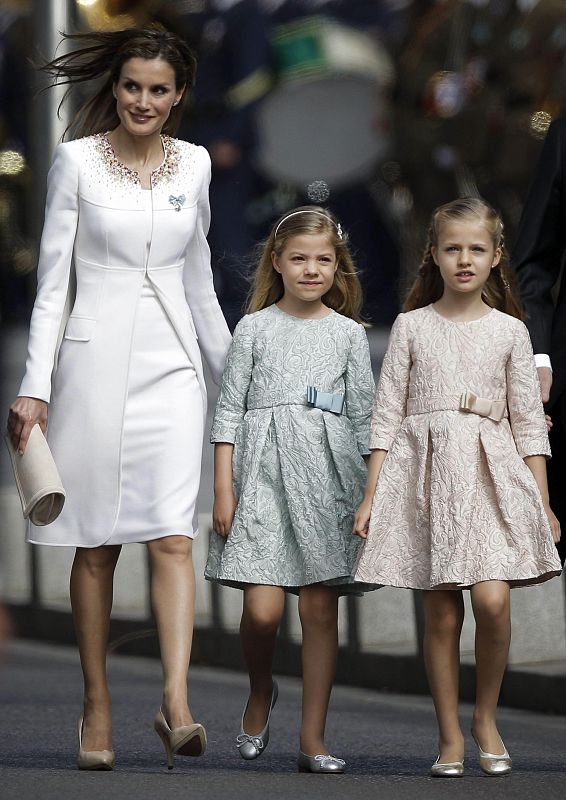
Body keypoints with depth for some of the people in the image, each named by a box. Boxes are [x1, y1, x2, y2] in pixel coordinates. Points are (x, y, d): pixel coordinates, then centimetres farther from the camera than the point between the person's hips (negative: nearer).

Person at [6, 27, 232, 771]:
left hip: (171, 366, 2)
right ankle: (97, 706, 11)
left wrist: (232, 366, 22)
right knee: (96, 543, 3)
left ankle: (177, 703, -19)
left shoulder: (193, 164, 8)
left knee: (172, 536, -10)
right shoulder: (77, 161, -2)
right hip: (95, 360, -2)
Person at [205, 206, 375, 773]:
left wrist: (372, 493, 4)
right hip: (264, 471, -1)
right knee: (262, 609, -12)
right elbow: (229, 410, 4)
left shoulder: (349, 333, 9)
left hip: (327, 474, 1)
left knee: (320, 608, 0)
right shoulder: (255, 328, 5)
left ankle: (313, 739, 6)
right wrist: (223, 489, -3)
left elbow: (364, 418, 10)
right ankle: (260, 693, 19)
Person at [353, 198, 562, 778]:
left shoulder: (509, 332, 7)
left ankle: (486, 718, 6)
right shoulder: (411, 326, 6)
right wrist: (371, 496, 1)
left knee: (492, 600, -16)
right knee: (441, 613, 0)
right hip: (426, 473, 0)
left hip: (491, 474, 0)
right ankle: (450, 736, 11)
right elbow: (387, 414, 6)